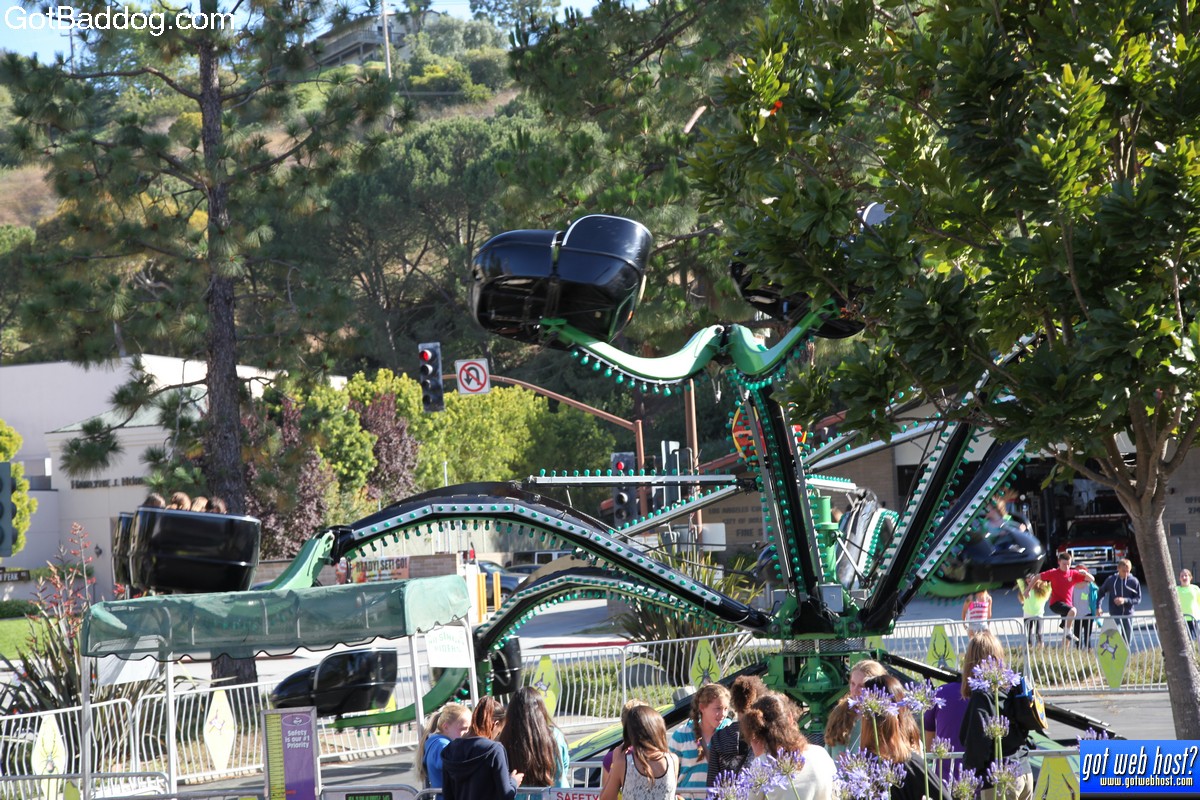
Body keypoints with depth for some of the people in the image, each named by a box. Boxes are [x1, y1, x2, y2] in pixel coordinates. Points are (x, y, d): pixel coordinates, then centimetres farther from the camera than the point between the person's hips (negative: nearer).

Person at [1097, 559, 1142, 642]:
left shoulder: (1134, 581, -2)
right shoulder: (1111, 580, 0)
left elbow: (1138, 599, -2)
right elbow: (1101, 592, 13)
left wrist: (1125, 600, -16)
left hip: (1128, 614, 1)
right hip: (1115, 614, -1)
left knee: (1128, 638, 7)